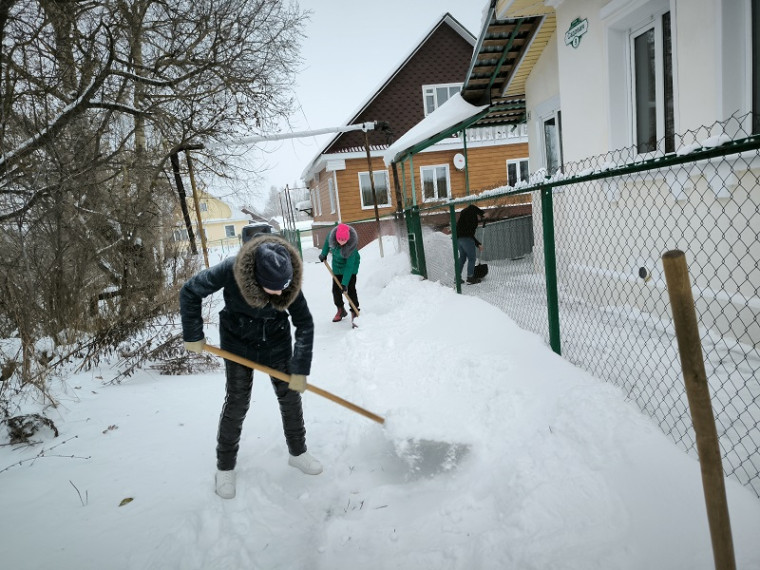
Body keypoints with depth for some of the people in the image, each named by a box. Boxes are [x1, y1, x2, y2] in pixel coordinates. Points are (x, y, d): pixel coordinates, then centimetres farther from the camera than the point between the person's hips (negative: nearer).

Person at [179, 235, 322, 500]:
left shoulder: (289, 281, -27)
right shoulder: (230, 270, -33)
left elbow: (305, 325, -18)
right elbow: (190, 292, -18)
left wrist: (300, 370, -18)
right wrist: (193, 336, -13)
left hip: (276, 342, 2)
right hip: (238, 343, -2)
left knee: (290, 396, 7)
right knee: (237, 402, 1)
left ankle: (298, 452, 28)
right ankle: (225, 467, 21)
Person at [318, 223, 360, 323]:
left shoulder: (352, 245, -36)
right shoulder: (331, 235, -27)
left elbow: (349, 266, -35)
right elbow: (327, 242, 0)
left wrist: (344, 283, -37)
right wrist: (324, 253, 9)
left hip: (351, 264, -4)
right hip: (337, 264, 4)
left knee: (350, 288, -12)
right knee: (335, 289, 5)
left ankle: (354, 311, 0)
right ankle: (340, 310, 22)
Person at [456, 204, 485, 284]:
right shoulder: (471, 214, 6)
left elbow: (471, 235, 28)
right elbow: (472, 207, -16)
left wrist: (478, 244, 26)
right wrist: (482, 213, -9)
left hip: (458, 238, 9)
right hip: (466, 238, -9)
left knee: (462, 257, 16)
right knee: (472, 258, -2)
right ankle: (470, 277, -2)